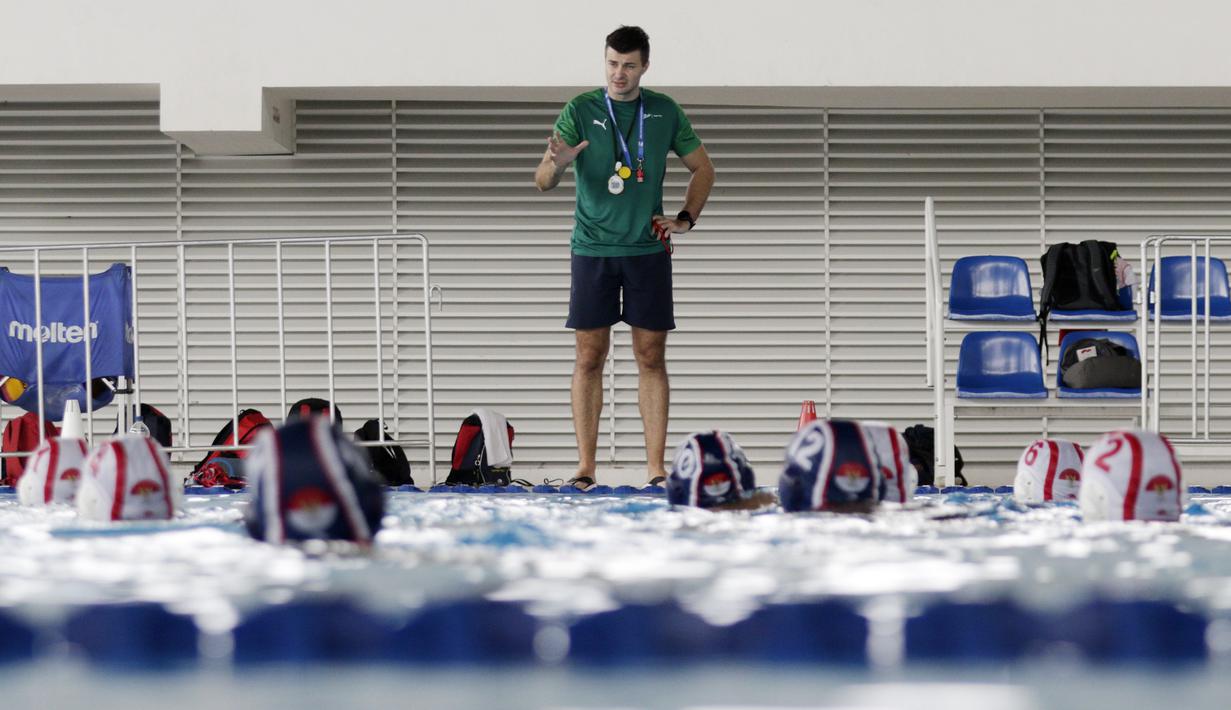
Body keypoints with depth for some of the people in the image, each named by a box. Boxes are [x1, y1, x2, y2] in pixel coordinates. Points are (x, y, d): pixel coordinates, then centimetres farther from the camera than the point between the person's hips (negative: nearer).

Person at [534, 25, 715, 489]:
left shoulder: (665, 112, 5)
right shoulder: (579, 111, -2)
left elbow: (702, 167, 18)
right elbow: (542, 183, -7)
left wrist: (686, 218, 5)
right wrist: (557, 165, -30)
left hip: (648, 249, 1)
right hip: (593, 250, -1)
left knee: (651, 358, 1)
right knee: (589, 357, -2)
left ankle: (656, 468, 3)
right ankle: (585, 468, 1)